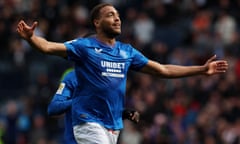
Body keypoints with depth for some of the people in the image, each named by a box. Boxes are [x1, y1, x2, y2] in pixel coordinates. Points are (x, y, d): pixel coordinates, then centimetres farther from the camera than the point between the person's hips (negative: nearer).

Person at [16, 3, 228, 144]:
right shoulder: (84, 47, -5)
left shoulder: (127, 51, 12)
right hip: (89, 121, -6)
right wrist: (31, 38, -40)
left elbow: (162, 70, 16)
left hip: (114, 124, 6)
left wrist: (201, 70, 13)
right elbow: (49, 47, -18)